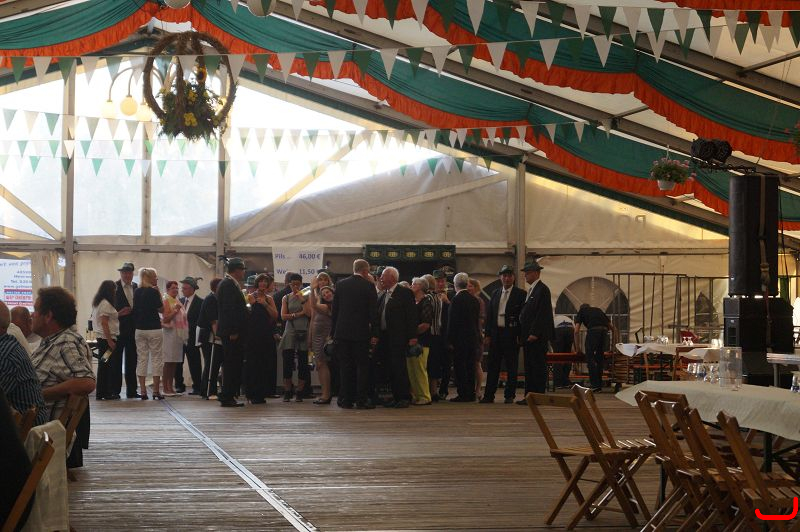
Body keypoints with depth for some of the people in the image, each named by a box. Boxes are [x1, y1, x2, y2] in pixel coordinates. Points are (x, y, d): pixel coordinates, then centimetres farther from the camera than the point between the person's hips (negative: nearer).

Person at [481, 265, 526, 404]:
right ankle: (489, 395, 7)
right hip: (496, 334, 4)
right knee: (493, 366, 5)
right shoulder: (495, 294, 13)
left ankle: (509, 396, 8)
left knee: (511, 367, 2)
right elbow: (489, 315, 13)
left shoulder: (520, 294, -1)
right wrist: (488, 334, 5)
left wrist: (520, 335, -12)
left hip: (511, 334, -4)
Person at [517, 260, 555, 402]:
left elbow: (542, 313, -18)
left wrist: (534, 333, -21)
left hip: (538, 337, -10)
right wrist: (523, 335, 16)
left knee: (538, 367, -6)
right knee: (529, 367, 10)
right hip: (528, 336, 10)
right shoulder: (531, 290, 19)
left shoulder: (542, 289, -11)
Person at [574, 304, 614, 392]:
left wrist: (577, 348, 18)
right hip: (604, 331, 4)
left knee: (590, 358, 0)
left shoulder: (581, 311, 23)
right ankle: (599, 386, 15)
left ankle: (594, 385, -9)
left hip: (593, 331, -4)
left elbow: (576, 331, 12)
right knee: (600, 359, 14)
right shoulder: (598, 310, 35)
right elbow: (611, 327, 31)